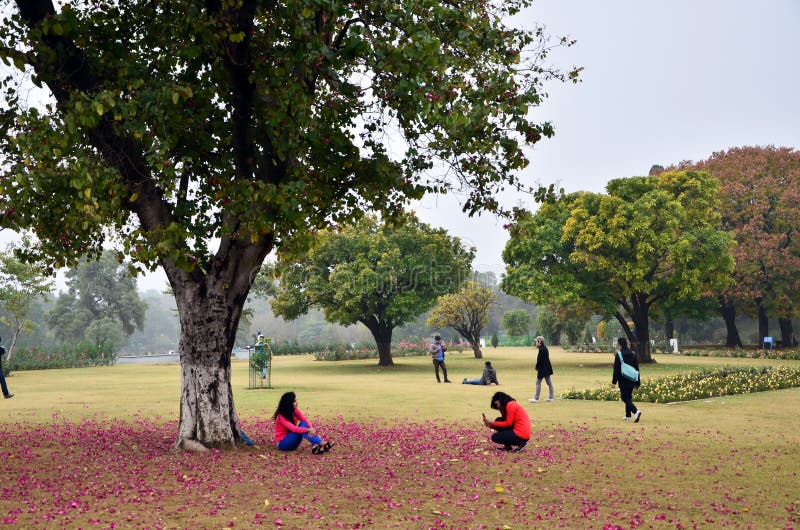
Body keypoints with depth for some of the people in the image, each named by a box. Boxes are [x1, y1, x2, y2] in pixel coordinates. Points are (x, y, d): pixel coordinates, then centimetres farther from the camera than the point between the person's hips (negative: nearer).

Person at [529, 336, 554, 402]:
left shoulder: (541, 349, -19)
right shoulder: (545, 348, 11)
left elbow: (539, 360, -20)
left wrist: (537, 369, -11)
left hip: (542, 369, -10)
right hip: (547, 369, 10)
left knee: (538, 383, -4)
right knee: (549, 382, 13)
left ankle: (536, 398, -2)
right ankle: (551, 397, 18)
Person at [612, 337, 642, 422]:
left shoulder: (618, 355, -11)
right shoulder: (633, 354, 8)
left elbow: (616, 369, -12)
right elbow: (637, 369, 12)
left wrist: (614, 381, -7)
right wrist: (637, 383, 17)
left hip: (623, 381, -6)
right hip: (632, 381, 6)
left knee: (625, 398, -4)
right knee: (628, 397, 19)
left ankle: (636, 411, -25)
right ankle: (628, 415, 25)